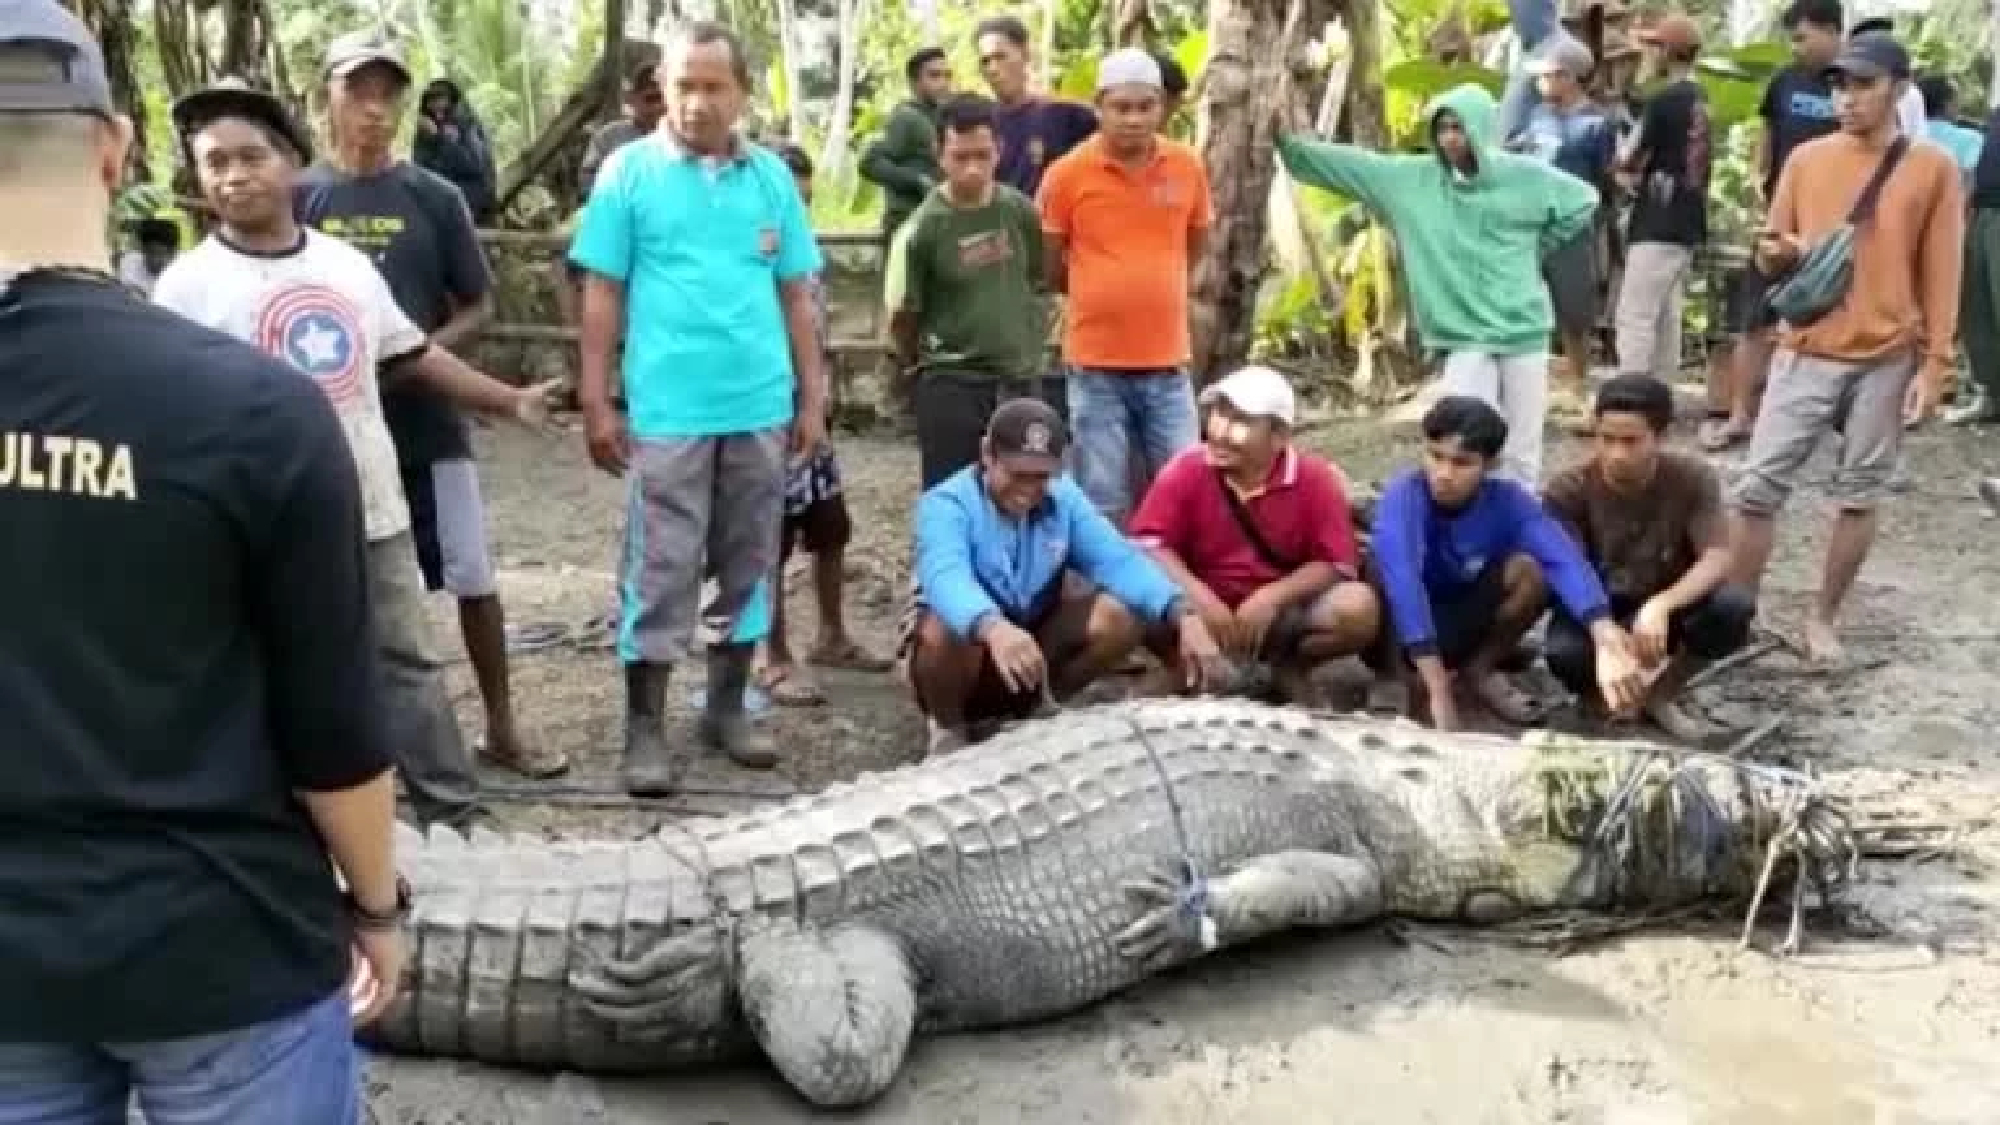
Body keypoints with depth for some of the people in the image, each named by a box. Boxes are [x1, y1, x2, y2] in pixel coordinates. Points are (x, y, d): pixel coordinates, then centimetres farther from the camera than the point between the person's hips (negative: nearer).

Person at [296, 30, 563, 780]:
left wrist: (426, 348, -14)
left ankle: (502, 728, 14)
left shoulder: (435, 198, 0)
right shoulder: (299, 198, 0)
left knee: (474, 577, 2)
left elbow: (478, 308, 3)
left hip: (429, 421, 0)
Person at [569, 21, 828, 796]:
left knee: (747, 564, 11)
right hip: (667, 411, -3)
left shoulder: (772, 177, 7)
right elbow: (602, 296, -1)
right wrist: (595, 402, -4)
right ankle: (646, 729, 9)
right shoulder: (629, 172, -1)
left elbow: (797, 295, 10)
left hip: (761, 408, 3)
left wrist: (811, 397, 9)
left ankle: (726, 707, 25)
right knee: (660, 572, 0)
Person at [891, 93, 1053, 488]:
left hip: (1021, 379, 4)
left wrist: (1031, 347, 14)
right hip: (950, 385, -4)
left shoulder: (1021, 211, -2)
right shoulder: (924, 227, -14)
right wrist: (920, 365, 9)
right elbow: (903, 315, -5)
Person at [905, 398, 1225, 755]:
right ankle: (949, 727, -5)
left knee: (1123, 614, -19)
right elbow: (946, 577, -43)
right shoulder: (946, 504, -22)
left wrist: (1184, 617, -34)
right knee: (945, 632, -38)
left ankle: (1036, 712, 5)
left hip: (1035, 644, 4)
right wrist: (993, 628, -64)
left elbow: (1119, 560, -17)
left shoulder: (1064, 497, -6)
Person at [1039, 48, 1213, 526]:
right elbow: (1048, 267, 4)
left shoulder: (1188, 165, 1)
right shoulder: (1067, 173, -8)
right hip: (1095, 363, -2)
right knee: (1104, 503, 5)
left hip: (1168, 361, 3)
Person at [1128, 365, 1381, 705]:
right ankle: (1187, 671, 2)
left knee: (1359, 608, -27)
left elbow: (1337, 564, -11)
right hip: (1206, 612, 0)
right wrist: (1198, 598, -26)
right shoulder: (1186, 470, -8)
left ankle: (1291, 669, 4)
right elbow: (1149, 545, -13)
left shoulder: (1316, 479, -10)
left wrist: (1273, 596, -25)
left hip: (1281, 614, 0)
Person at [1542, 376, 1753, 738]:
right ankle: (1598, 692, 2)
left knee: (1734, 607, -31)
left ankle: (1661, 693, -2)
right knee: (1565, 654, -38)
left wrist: (1660, 606, -44)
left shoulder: (1694, 478, -15)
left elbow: (1717, 560, -25)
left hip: (1667, 606, 2)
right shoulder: (1568, 489, -18)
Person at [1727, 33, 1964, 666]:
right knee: (1758, 487, -4)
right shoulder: (1807, 159, 6)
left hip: (1887, 361, -1)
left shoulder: (1933, 168, 1)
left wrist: (1933, 366, -4)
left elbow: (1941, 276, 1)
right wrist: (1778, 250, -13)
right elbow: (1769, 256, 11)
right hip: (1806, 353, 1)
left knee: (1859, 495, 5)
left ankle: (1824, 618, 17)